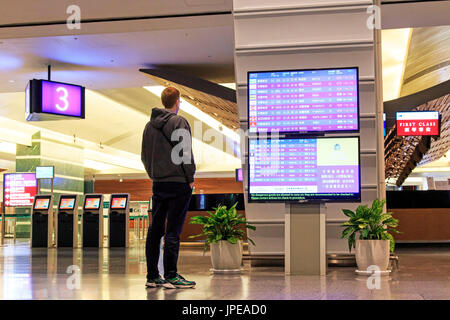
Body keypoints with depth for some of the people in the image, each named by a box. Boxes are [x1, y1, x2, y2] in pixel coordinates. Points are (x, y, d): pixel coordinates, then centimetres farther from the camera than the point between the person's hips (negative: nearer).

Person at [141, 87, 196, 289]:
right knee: (173, 231, -5)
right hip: (178, 183, -6)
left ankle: (152, 276, 12)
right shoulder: (178, 122, -7)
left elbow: (144, 155, 16)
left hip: (158, 183, 6)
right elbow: (185, 152, -13)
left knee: (155, 230, 9)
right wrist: (190, 178, -6)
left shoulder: (149, 125, 13)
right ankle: (171, 276, -4)